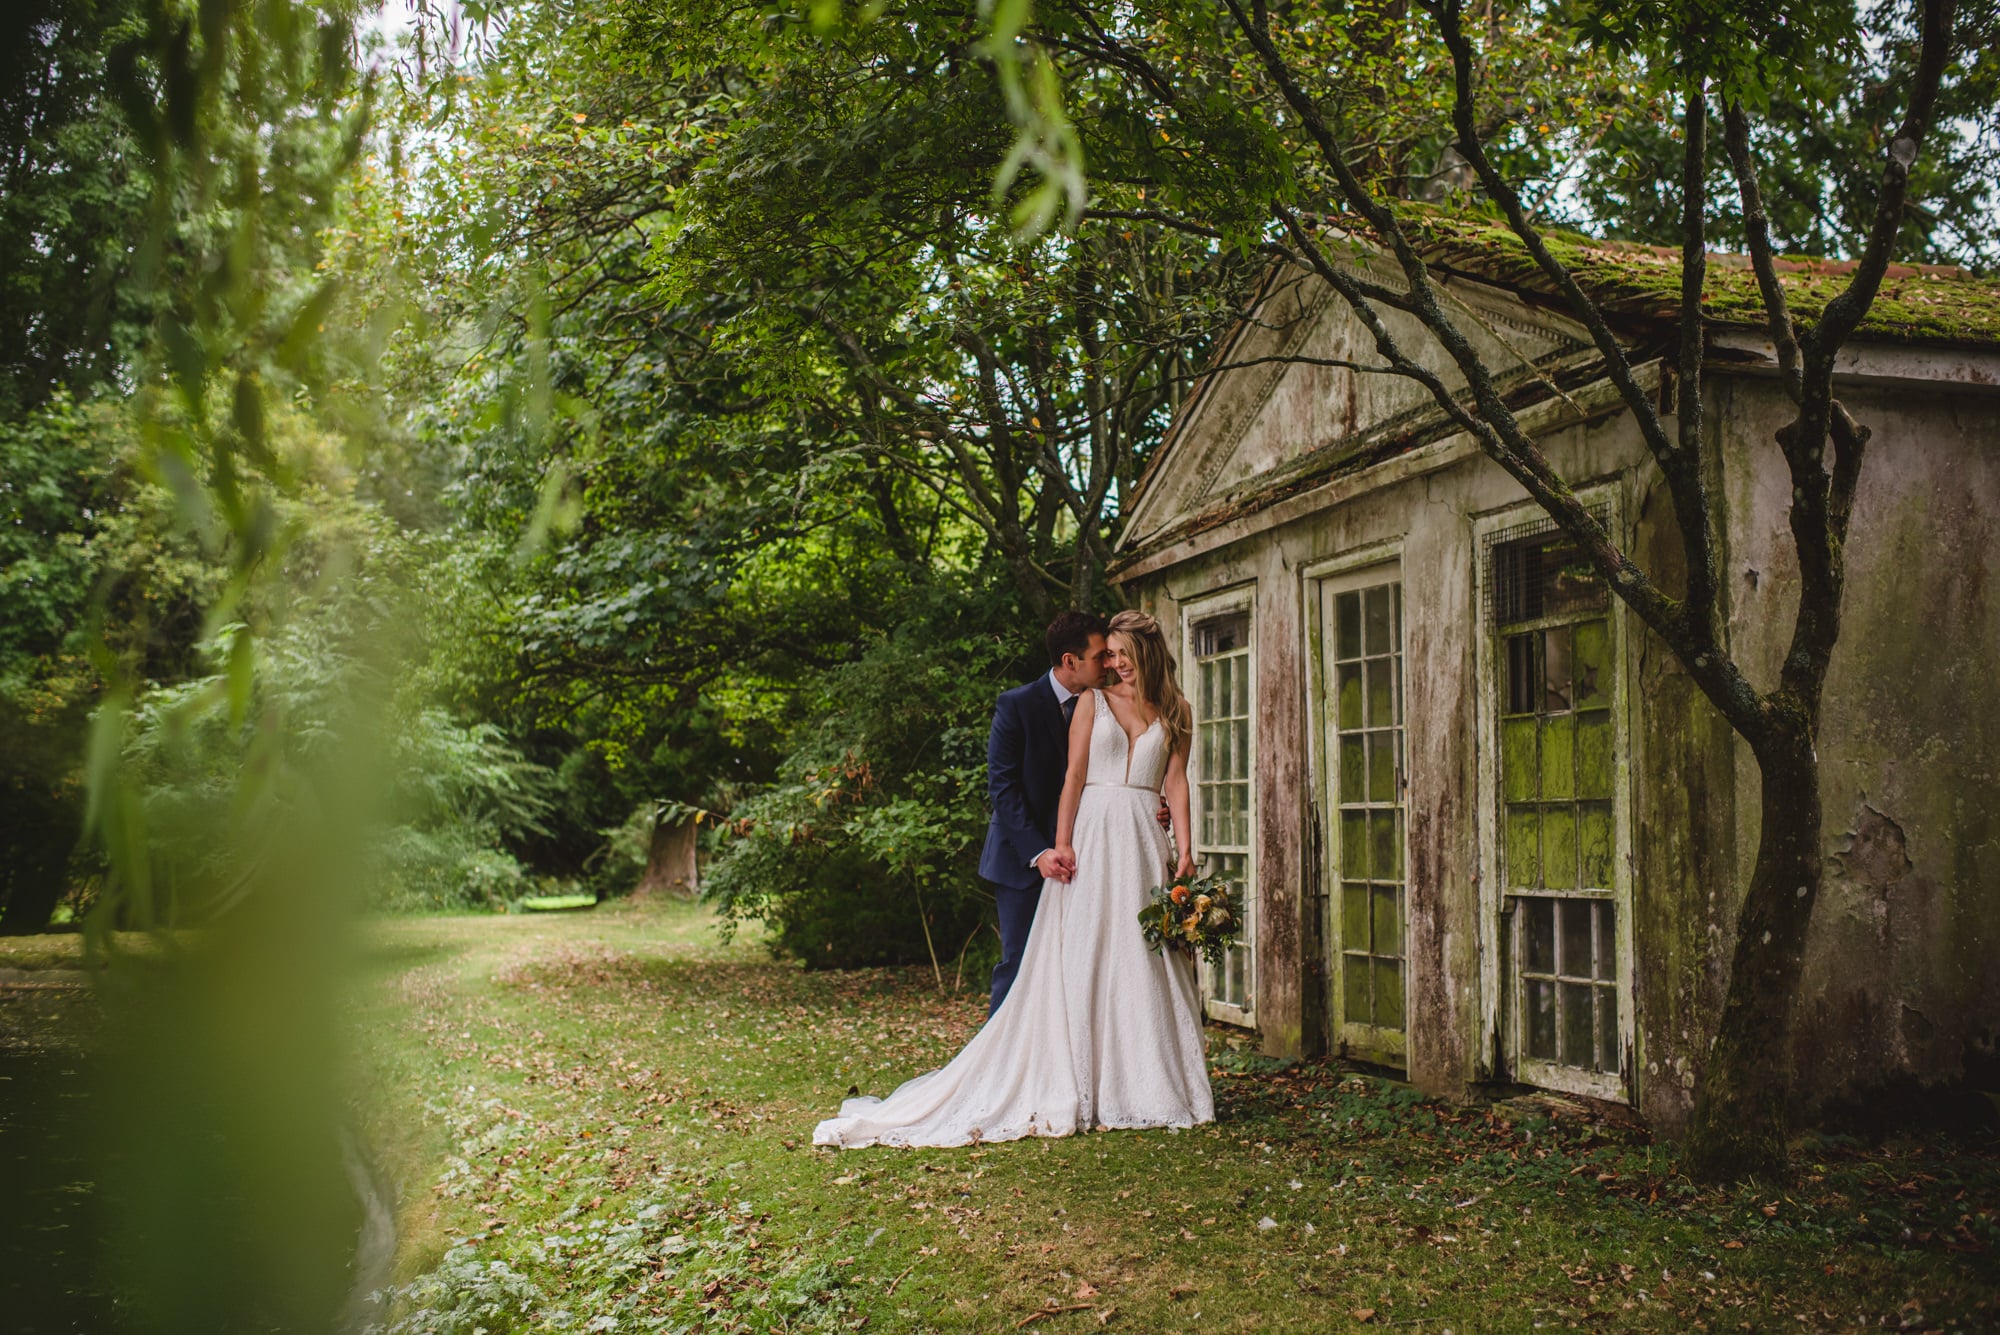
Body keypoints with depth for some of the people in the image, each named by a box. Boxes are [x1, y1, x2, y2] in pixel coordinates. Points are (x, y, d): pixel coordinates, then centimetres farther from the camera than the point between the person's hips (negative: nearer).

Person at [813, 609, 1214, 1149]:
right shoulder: (1092, 702, 8)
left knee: (1145, 960, 1)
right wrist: (1061, 843, -8)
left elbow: (1176, 782, 8)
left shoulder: (1174, 713, 12)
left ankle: (1145, 1085, 8)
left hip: (1143, 842, 1)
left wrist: (1184, 848, -3)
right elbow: (1074, 774, 1)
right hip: (1092, 837, -1)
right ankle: (1082, 1087, 2)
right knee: (1079, 958, -2)